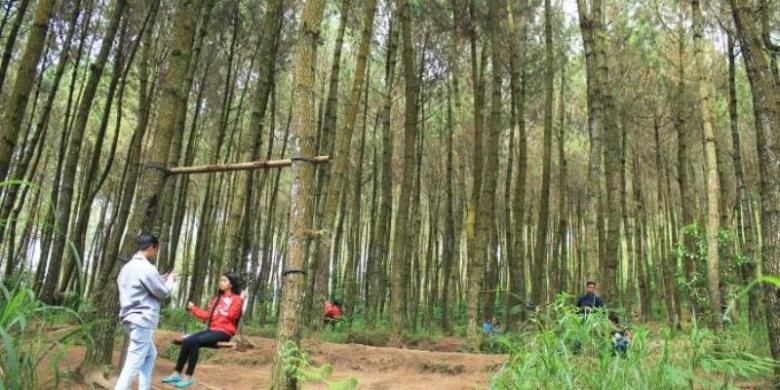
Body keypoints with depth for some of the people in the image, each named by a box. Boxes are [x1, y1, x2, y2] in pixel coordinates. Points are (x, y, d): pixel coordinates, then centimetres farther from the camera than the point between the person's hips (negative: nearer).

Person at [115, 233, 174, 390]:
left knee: (150, 354, 21)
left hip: (132, 319, 10)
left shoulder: (127, 267, 12)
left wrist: (161, 279, 19)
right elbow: (163, 292, -8)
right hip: (142, 320, -10)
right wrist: (170, 280, 10)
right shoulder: (147, 268, -16)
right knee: (134, 363, -7)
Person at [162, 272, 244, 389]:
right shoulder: (217, 299, 26)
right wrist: (193, 308, 16)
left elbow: (232, 315, -12)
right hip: (211, 329, 7)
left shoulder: (237, 299, 2)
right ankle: (177, 373, -15)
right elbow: (207, 315, 20)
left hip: (224, 332, -7)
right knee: (186, 341, -17)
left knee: (194, 342, -27)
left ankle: (188, 377, -23)